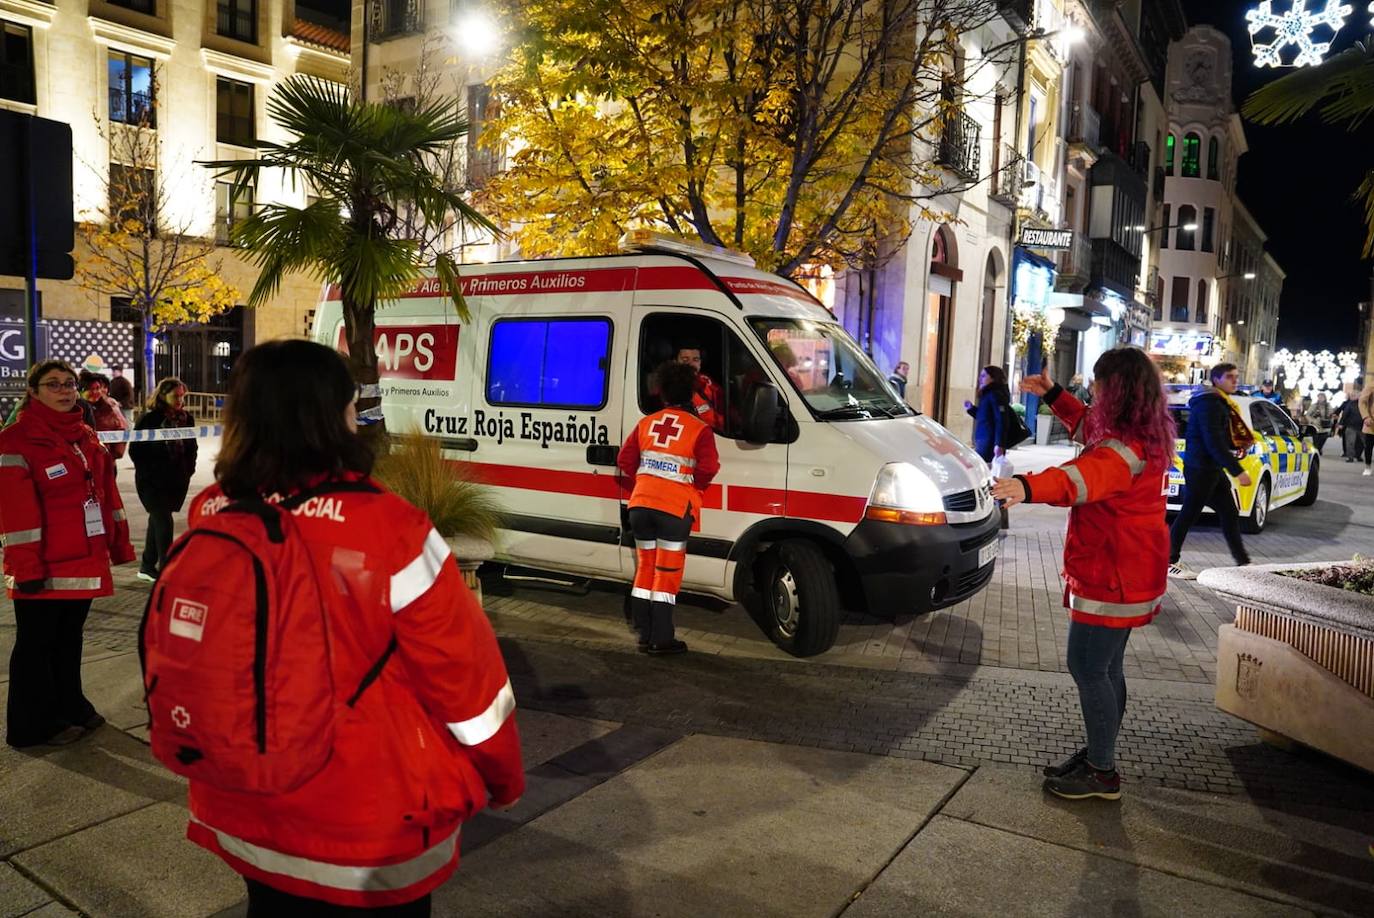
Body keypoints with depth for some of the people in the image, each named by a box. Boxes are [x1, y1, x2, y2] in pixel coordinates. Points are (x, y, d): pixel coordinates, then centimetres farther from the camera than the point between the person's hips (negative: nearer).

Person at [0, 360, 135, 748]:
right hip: (44, 567, -7)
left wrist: (119, 543, 12)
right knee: (36, 644, 5)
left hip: (84, 561, 7)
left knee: (69, 636, 19)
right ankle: (33, 726, 16)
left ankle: (69, 708, 32)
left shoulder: (85, 436, 10)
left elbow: (106, 491, 14)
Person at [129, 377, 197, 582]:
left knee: (158, 519, 14)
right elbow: (135, 449, -6)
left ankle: (147, 566, 25)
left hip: (177, 480, 5)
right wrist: (147, 471, -10)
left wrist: (189, 469, 5)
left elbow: (191, 447, 16)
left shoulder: (186, 418, 5)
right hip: (152, 481, -5)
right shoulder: (149, 419, -9)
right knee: (163, 521, -11)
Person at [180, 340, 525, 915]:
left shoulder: (209, 517, -9)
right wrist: (503, 774, -2)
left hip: (246, 806, 5)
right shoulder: (386, 529, -25)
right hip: (370, 814, -4)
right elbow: (461, 669, -16)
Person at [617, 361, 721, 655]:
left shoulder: (646, 424, 10)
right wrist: (693, 483, 4)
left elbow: (625, 460, 6)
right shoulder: (700, 429, -4)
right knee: (667, 573, 3)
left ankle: (645, 634, 22)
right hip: (675, 507, -4)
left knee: (645, 568, 16)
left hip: (641, 503, 4)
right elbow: (709, 467, -15)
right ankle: (661, 639, 7)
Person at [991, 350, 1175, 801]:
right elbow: (1087, 426, 29)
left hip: (1113, 577, -11)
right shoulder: (1144, 436, 9)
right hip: (1121, 573, 11)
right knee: (1104, 668, 19)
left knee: (1088, 668, -3)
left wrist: (1029, 487, -61)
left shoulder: (1130, 447, -25)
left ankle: (1102, 772, 9)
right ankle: (1097, 755, 33)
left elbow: (1085, 476, -46)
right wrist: (1054, 394, 27)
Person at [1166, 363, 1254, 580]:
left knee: (1230, 514, 11)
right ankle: (1170, 562, 4)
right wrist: (1238, 471, -26)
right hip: (1200, 468, -10)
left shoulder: (1220, 403, 17)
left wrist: (1239, 443, 2)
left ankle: (1243, 562, 17)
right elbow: (1214, 442, -24)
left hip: (1213, 469, 10)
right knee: (1189, 514, -4)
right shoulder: (1209, 403, -17)